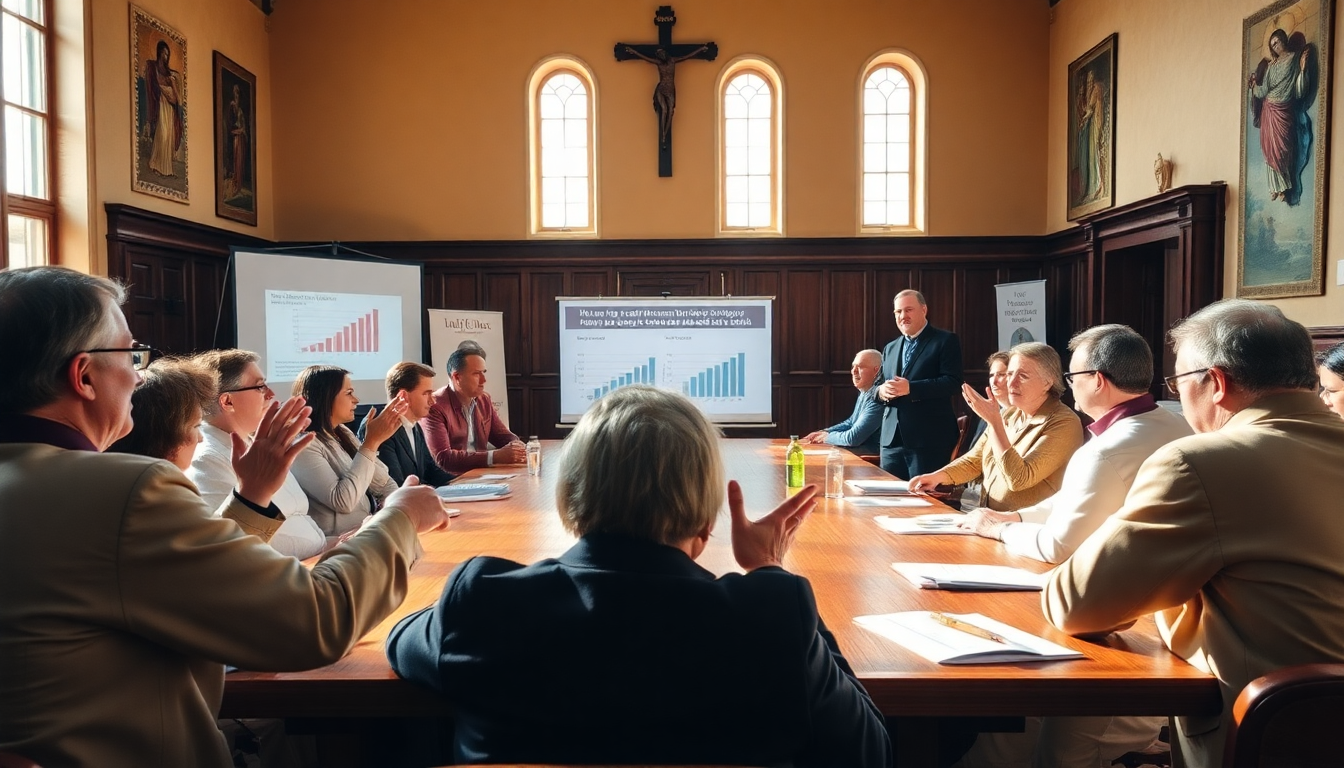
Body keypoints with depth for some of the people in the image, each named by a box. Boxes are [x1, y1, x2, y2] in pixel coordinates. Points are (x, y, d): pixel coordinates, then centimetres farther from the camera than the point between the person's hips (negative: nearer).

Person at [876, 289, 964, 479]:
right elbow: (878, 385, 19)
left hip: (928, 439, -6)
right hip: (892, 439, 6)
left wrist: (910, 388, -22)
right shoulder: (890, 348, 18)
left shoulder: (946, 341, -1)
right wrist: (882, 391, -6)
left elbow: (953, 382, -12)